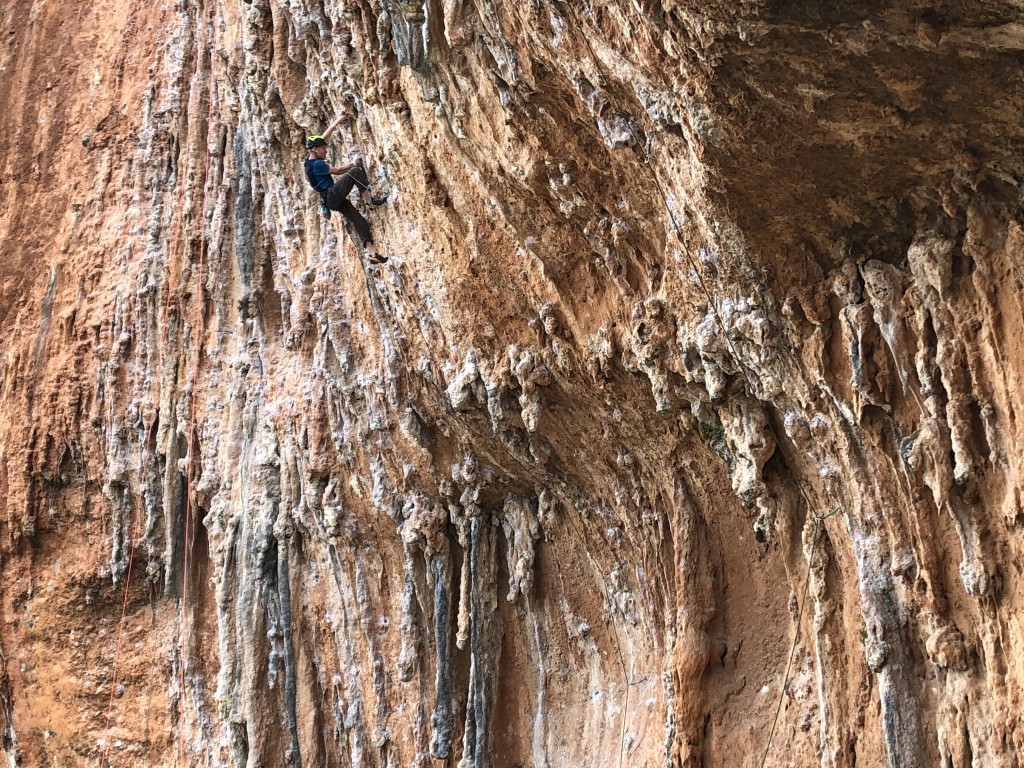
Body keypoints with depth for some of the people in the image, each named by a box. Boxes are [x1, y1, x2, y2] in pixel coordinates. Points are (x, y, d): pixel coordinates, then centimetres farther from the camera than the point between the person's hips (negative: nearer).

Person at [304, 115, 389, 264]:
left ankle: (371, 251, -13)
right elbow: (338, 170, -10)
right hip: (332, 195, -10)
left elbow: (324, 137, 21)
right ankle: (369, 200, -14)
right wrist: (354, 164, 4)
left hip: (333, 200, 10)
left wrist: (336, 123, 25)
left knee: (359, 221, -3)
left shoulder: (312, 159, 13)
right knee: (356, 172, -19)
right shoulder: (316, 164, -14)